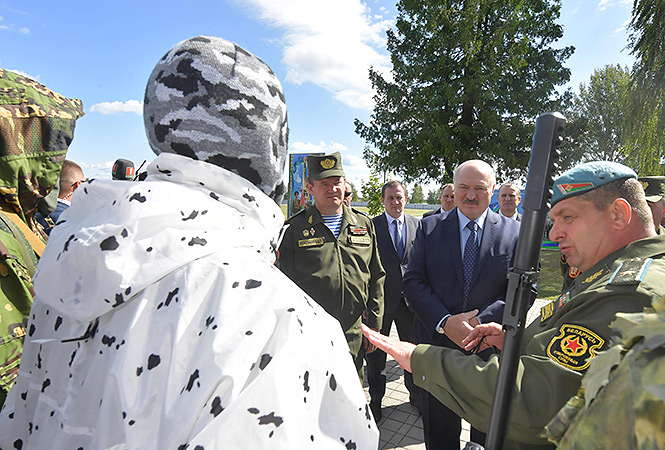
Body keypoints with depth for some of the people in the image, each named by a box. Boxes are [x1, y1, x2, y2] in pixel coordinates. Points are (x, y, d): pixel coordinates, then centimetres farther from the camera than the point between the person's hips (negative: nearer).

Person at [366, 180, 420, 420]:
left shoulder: (417, 224, 4)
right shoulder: (371, 226, -6)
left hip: (410, 298, 3)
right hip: (381, 298, -2)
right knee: (375, 354, 12)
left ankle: (416, 394, 40)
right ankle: (375, 400, 32)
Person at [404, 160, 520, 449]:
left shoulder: (515, 233, -3)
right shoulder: (429, 227, -3)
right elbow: (413, 281, -7)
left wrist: (481, 322, -21)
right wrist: (445, 323, -20)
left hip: (491, 349, 0)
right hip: (437, 343, 0)